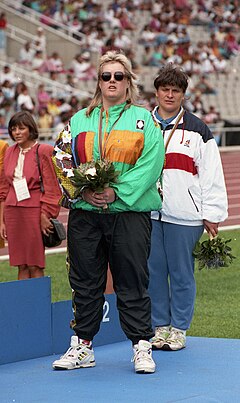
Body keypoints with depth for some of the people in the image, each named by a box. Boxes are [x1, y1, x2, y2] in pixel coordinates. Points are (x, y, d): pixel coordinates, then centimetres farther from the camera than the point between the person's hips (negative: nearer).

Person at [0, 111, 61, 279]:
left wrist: (45, 216, -11)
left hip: (34, 211, -5)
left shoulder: (43, 151, -5)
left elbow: (51, 188, -6)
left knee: (35, 266, -4)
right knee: (22, 266, 7)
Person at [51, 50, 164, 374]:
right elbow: (63, 159, 5)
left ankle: (142, 348, 7)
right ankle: (82, 347, 17)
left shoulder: (144, 120, 4)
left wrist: (117, 192, -16)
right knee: (85, 282, 7)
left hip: (130, 212, -3)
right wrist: (83, 191, -11)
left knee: (132, 283, -1)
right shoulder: (80, 120, 13)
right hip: (85, 213, 3)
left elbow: (151, 165, -7)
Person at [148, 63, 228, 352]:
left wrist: (212, 215, -3)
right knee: (154, 271, 4)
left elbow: (212, 175, 3)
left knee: (181, 273, 1)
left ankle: (178, 329, 11)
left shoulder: (197, 130, 6)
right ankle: (159, 327, 15)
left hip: (184, 215, -2)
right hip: (147, 213, 2)